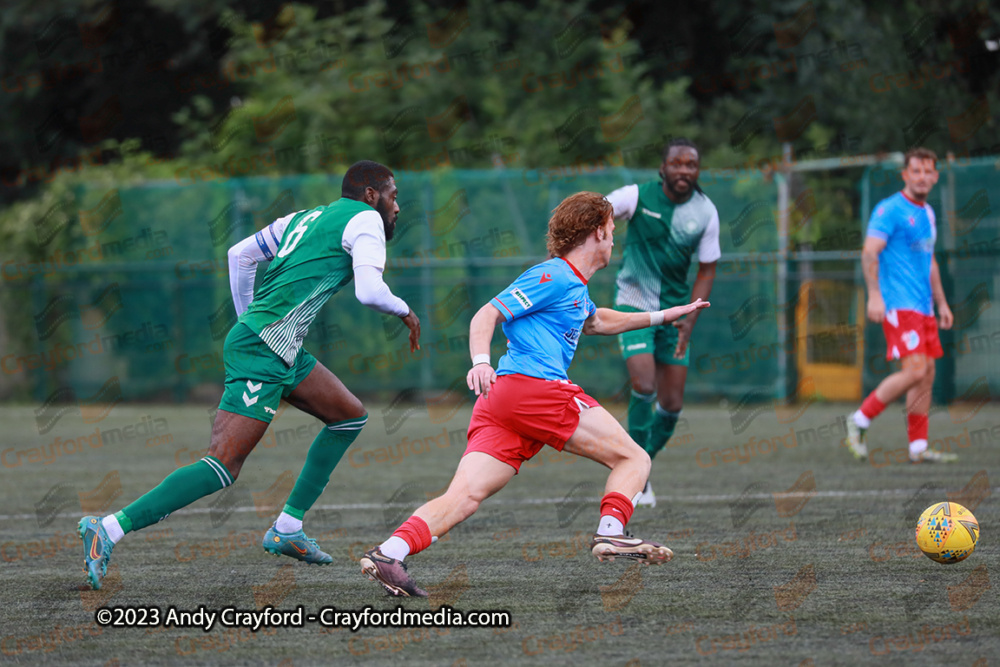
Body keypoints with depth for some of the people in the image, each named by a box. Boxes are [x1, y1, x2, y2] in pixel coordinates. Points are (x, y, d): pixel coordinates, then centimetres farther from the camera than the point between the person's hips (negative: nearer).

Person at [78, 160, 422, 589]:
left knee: (350, 416, 19)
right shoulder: (365, 219, -2)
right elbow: (369, 292, -15)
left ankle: (287, 529, 17)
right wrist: (404, 311, 5)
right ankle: (108, 530, -19)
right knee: (224, 467, -14)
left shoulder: (305, 217, 22)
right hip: (262, 351, -10)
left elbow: (240, 254, 26)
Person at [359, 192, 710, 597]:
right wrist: (481, 361, -25)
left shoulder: (575, 288, 31)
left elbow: (596, 322, 54)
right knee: (633, 459, 1)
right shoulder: (552, 276, 1)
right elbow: (487, 316, -7)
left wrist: (660, 317, 57)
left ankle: (388, 553, -28)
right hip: (535, 387, -9)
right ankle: (609, 534, -18)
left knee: (464, 498, -10)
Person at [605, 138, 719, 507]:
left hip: (674, 310, 4)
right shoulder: (637, 197, -13)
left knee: (672, 405, 3)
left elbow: (706, 271, 2)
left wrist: (690, 320, -8)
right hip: (634, 303, -4)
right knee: (644, 386, -21)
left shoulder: (705, 212, -4)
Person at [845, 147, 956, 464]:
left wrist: (941, 303, 24)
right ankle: (860, 420, -6)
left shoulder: (927, 213, 19)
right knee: (914, 371, -17)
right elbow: (869, 253, -15)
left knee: (927, 373, 4)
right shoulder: (890, 209, -8)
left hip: (922, 307, 9)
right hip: (899, 304, -9)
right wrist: (874, 295, -25)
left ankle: (918, 448, 6)